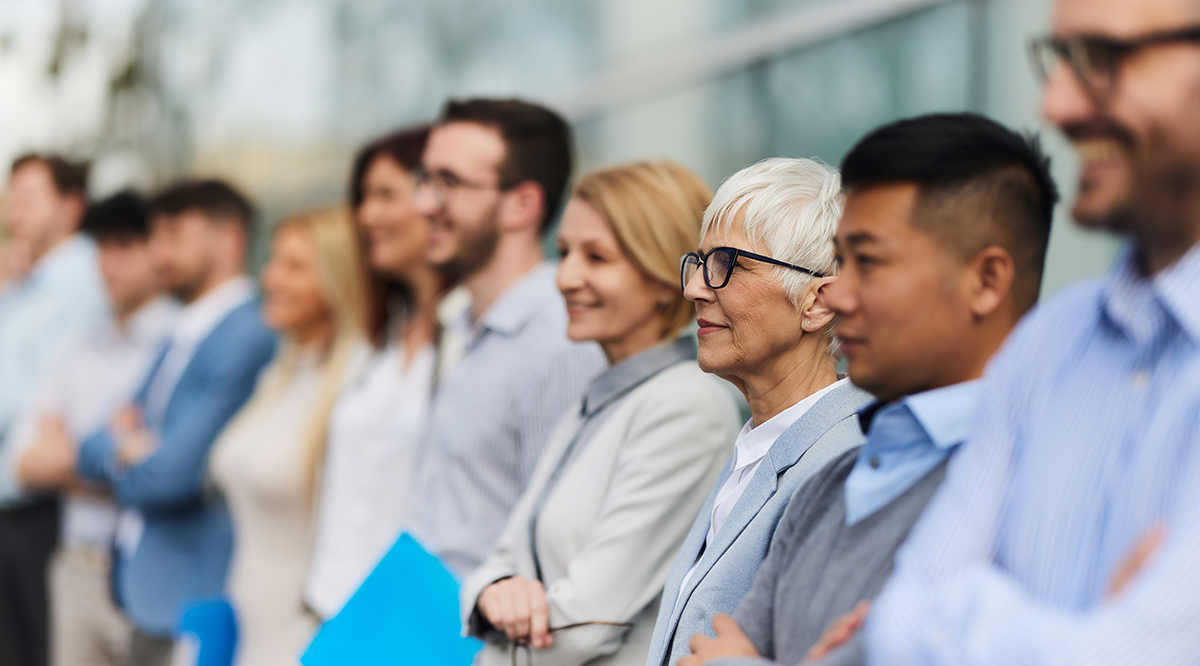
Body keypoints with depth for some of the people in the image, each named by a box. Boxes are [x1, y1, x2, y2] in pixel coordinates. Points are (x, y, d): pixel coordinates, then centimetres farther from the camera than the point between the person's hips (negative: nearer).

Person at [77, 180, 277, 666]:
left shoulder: (247, 339, -16)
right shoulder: (183, 336, 15)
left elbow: (173, 474, -19)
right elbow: (92, 452, 15)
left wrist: (119, 452, 2)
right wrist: (124, 446, -7)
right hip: (146, 590, 9)